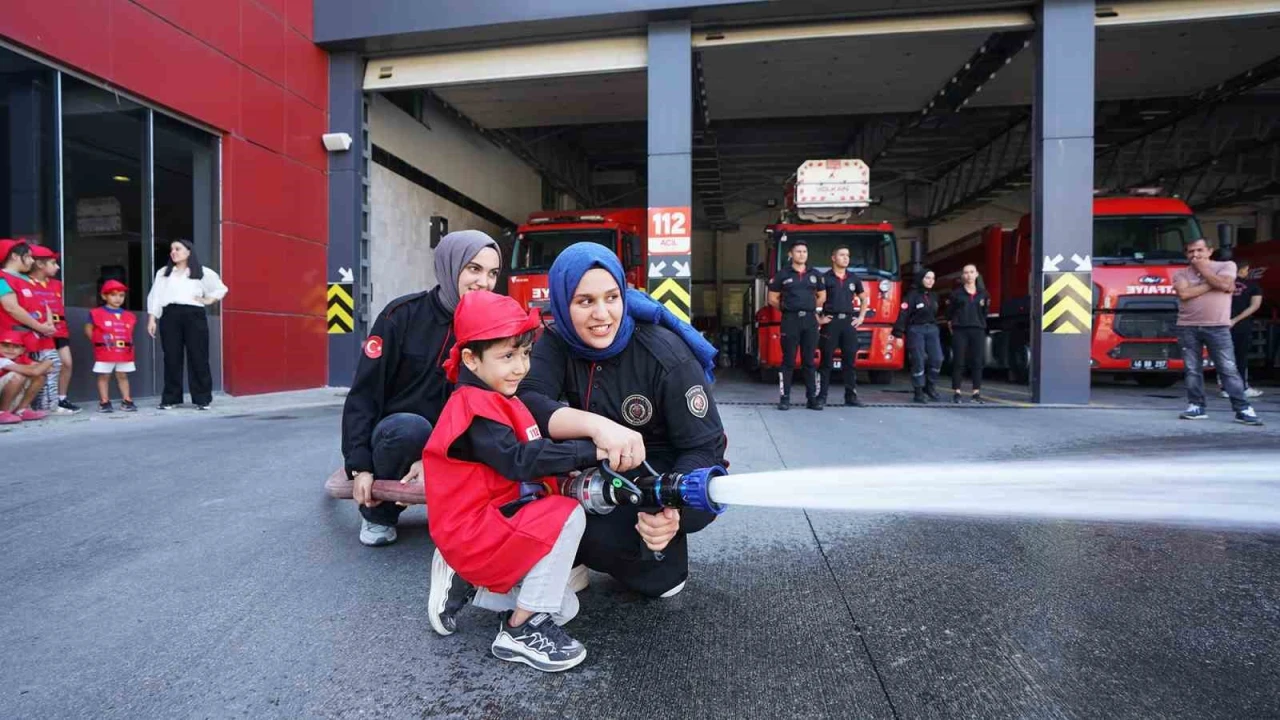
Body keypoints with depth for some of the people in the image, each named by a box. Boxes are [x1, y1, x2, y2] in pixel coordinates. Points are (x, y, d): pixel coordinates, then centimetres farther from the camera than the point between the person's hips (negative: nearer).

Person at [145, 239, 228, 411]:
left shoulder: (202, 272, 12)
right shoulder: (163, 273, 17)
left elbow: (221, 288, 20)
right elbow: (155, 296, 11)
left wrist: (208, 300, 5)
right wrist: (152, 319, 2)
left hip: (194, 315, -2)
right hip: (170, 315, 2)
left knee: (198, 358, -4)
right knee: (171, 358, 0)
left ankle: (202, 399, -1)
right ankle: (171, 398, 5)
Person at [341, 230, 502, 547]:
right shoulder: (403, 314, -11)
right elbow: (363, 392, -9)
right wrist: (360, 466, -16)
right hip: (395, 433, -2)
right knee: (411, 427, -36)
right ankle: (378, 511, -6)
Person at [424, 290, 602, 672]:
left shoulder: (497, 401, 11)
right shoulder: (474, 406, -19)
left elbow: (522, 458, 13)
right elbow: (520, 460, -30)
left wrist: (568, 471, -2)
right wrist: (589, 451, -31)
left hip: (495, 527, 9)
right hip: (474, 534, -9)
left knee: (564, 608, 9)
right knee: (568, 515, -24)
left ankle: (465, 583, 14)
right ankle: (520, 631, -13)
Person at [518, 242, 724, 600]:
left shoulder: (667, 355, -23)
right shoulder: (557, 343, -11)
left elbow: (704, 448, -22)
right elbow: (523, 402, -30)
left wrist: (671, 508, -42)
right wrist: (595, 425, -49)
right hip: (608, 472, 4)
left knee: (600, 533, -31)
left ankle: (665, 554, 1)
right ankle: (577, 560, -1)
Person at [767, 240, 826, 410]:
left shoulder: (815, 274, 12)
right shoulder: (783, 274, 3)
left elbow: (822, 297, 21)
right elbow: (773, 299, 5)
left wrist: (808, 309, 15)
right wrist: (788, 309, 8)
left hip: (810, 320, 3)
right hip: (790, 320, -3)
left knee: (809, 361, 5)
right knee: (788, 361, -2)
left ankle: (812, 398, 8)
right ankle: (784, 398, 1)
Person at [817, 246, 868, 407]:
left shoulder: (854, 279, 13)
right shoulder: (825, 278, -2)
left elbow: (864, 299, 26)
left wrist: (861, 317, 14)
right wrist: (818, 318, -8)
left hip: (849, 322, 4)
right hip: (831, 322, -4)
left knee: (850, 360, 5)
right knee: (827, 361, -1)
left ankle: (851, 396, 11)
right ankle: (821, 396, 3)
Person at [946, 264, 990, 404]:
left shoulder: (983, 293, 11)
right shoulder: (956, 293, 3)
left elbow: (986, 313, 18)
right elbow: (949, 313, 4)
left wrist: (985, 305, 2)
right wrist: (952, 327, 0)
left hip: (978, 330, 3)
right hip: (960, 330, -2)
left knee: (977, 362, 2)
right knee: (958, 361, -1)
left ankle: (976, 393, 7)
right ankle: (956, 393, 3)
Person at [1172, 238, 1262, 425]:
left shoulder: (1226, 266, 8)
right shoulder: (1181, 274, 10)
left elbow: (1223, 284, -12)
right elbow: (1184, 293, -8)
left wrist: (1202, 268, -1)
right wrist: (1211, 284, -7)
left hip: (1217, 327, -2)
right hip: (1187, 328, 2)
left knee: (1229, 369, -3)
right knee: (1192, 370, 4)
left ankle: (1243, 409, -1)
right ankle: (1196, 406, 9)